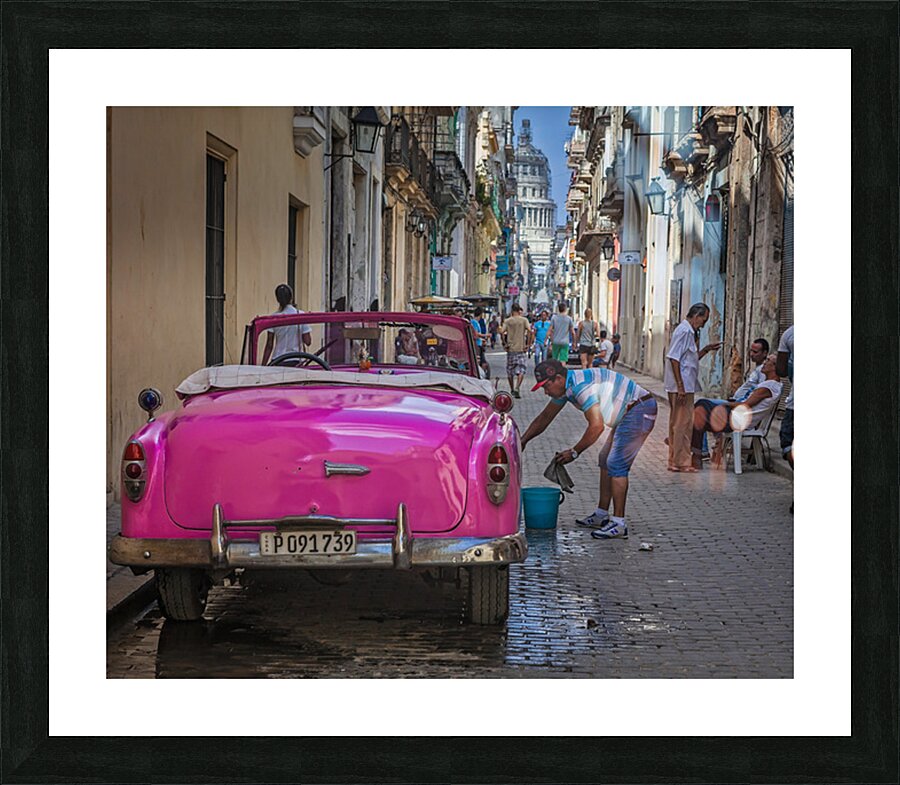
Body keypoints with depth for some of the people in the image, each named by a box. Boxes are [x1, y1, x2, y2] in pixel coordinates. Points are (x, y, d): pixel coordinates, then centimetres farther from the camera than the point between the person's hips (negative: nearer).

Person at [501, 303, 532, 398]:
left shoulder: (508, 321, 3)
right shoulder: (524, 320, 0)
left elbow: (501, 332, -9)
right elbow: (529, 331, -13)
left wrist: (505, 344, 0)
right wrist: (528, 344, -7)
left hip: (510, 348, 2)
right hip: (521, 348, -2)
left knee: (510, 370, 13)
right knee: (521, 370, -1)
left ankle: (512, 390, 19)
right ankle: (517, 388, -18)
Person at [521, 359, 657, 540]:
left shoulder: (581, 386, -24)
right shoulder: (566, 386, 8)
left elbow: (596, 426, -27)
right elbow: (545, 418, 20)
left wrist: (574, 452, -18)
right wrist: (523, 441, 16)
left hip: (640, 411, -11)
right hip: (629, 415, 11)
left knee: (616, 464, -13)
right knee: (606, 459, 15)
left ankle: (619, 523, -12)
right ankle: (601, 515, 21)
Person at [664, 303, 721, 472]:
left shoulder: (689, 331, 18)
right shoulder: (684, 331, -13)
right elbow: (674, 358, -20)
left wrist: (706, 349, 14)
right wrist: (680, 387, -22)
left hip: (685, 386, 10)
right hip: (682, 386, -10)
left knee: (677, 422, 13)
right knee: (683, 422, -7)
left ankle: (675, 461, 19)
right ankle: (682, 462, -4)